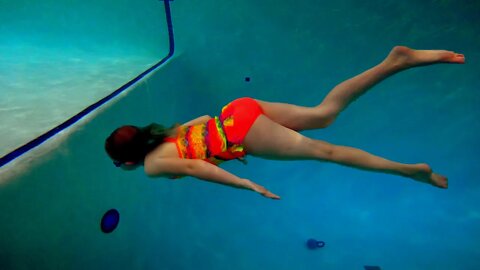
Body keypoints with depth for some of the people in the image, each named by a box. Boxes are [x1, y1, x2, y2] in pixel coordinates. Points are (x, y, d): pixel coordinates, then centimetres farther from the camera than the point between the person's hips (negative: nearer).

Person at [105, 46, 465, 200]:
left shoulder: (152, 164, -2)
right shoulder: (163, 135, 23)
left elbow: (191, 167, -17)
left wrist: (247, 184, -20)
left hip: (237, 132, -7)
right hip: (239, 111, 7)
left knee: (322, 150, -7)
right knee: (324, 113, 4)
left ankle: (408, 169, -3)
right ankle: (395, 62, -1)